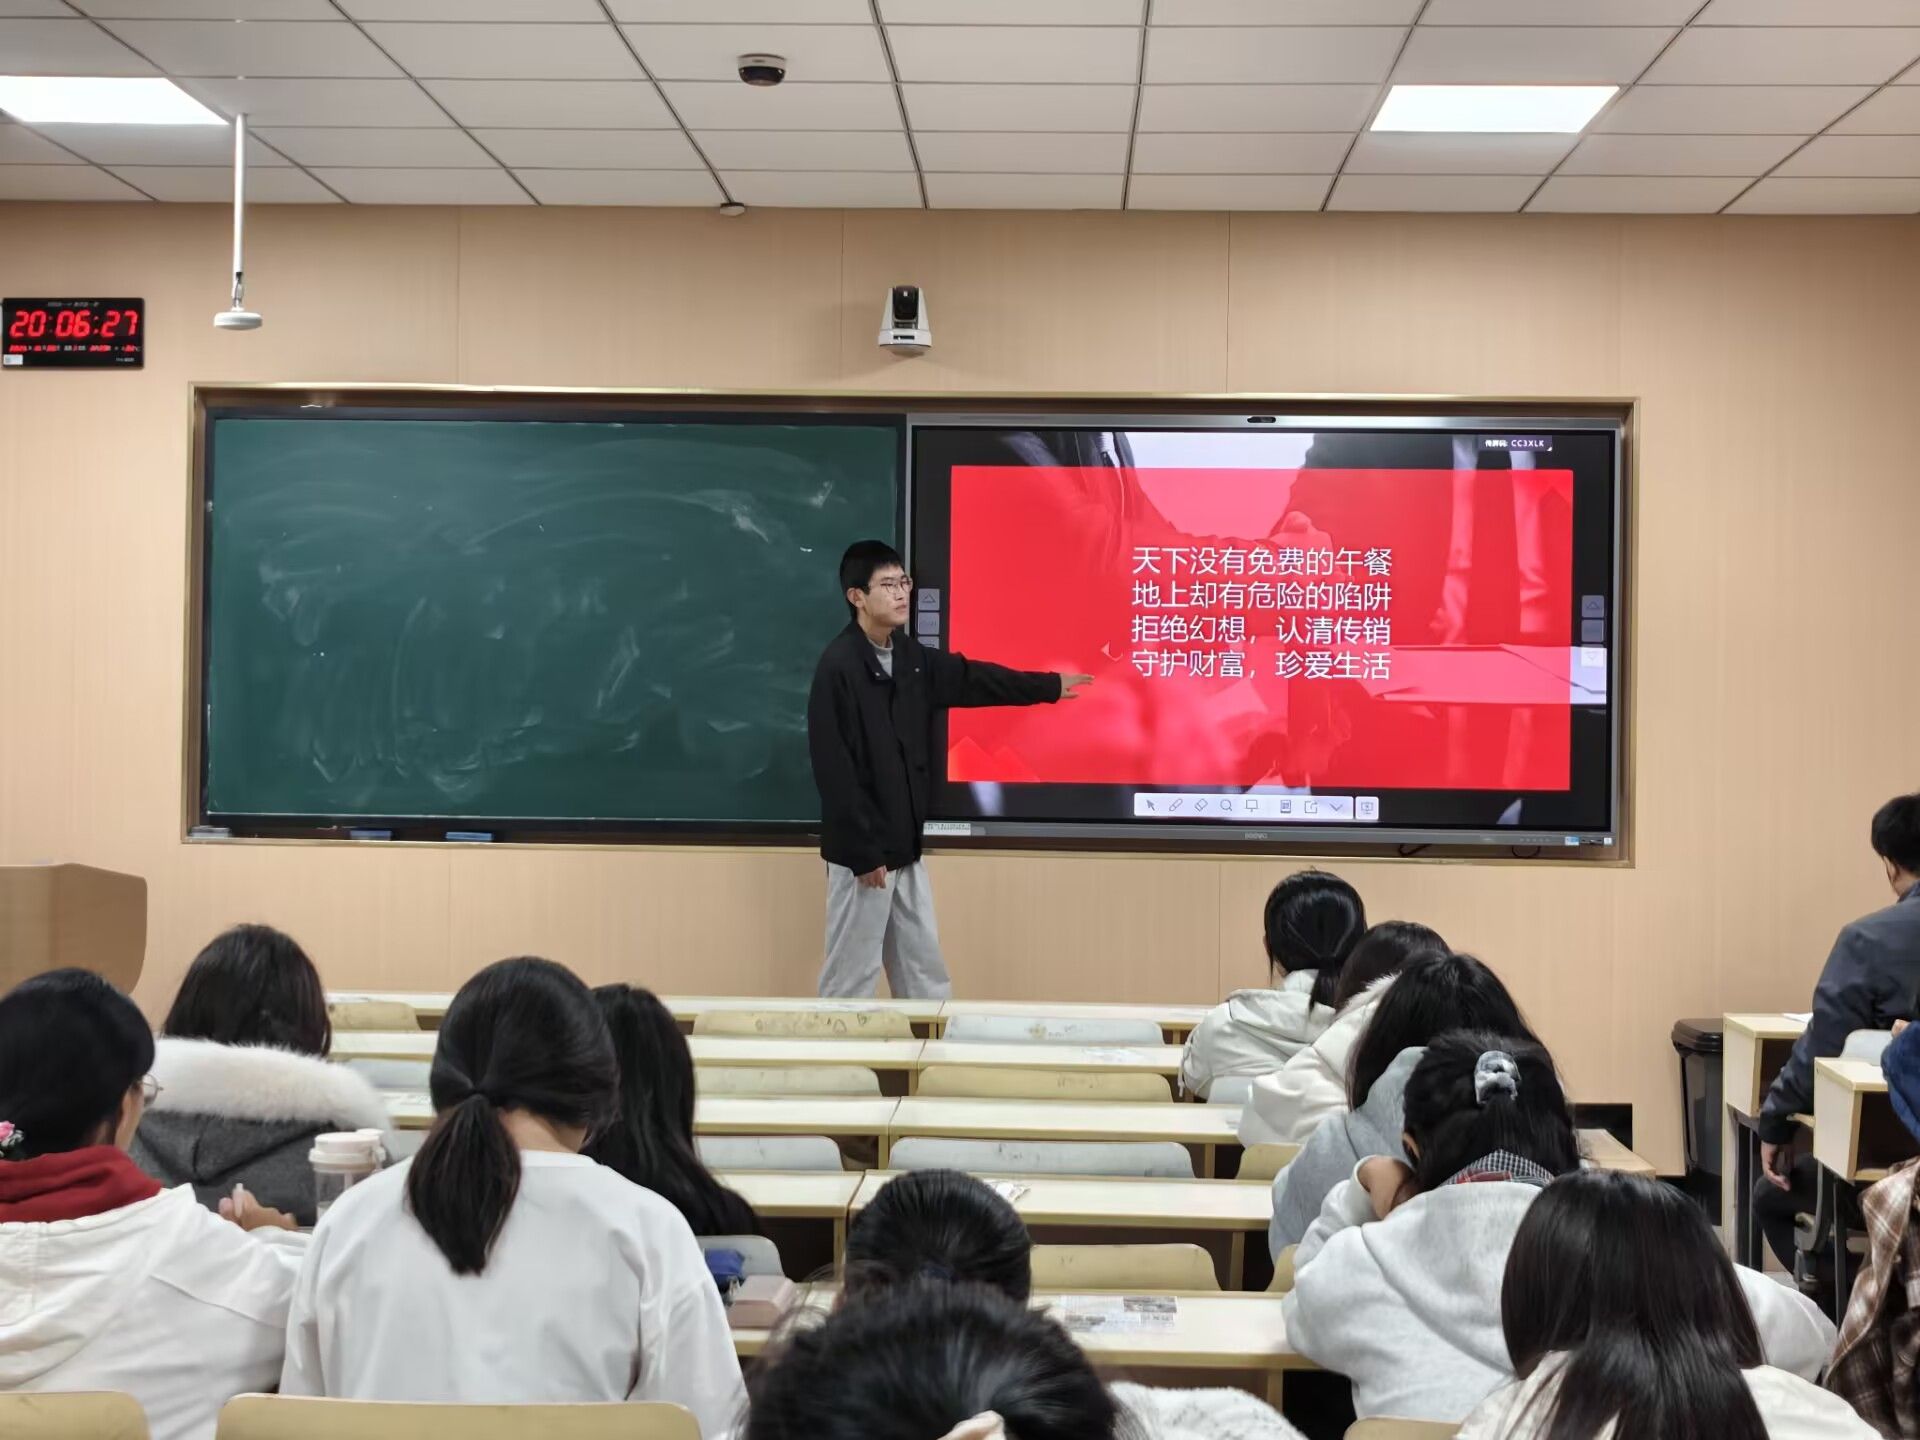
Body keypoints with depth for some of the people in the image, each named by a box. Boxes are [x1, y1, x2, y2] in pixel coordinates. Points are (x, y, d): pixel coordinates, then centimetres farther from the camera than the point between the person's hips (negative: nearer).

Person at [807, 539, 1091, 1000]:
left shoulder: (911, 657, 8)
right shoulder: (838, 666, -17)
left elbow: (973, 678, 24)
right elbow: (834, 769, -19)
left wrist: (1050, 686, 32)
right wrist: (863, 852, -19)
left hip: (905, 845, 8)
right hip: (862, 851, -8)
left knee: (925, 969, 14)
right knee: (851, 976, 0)